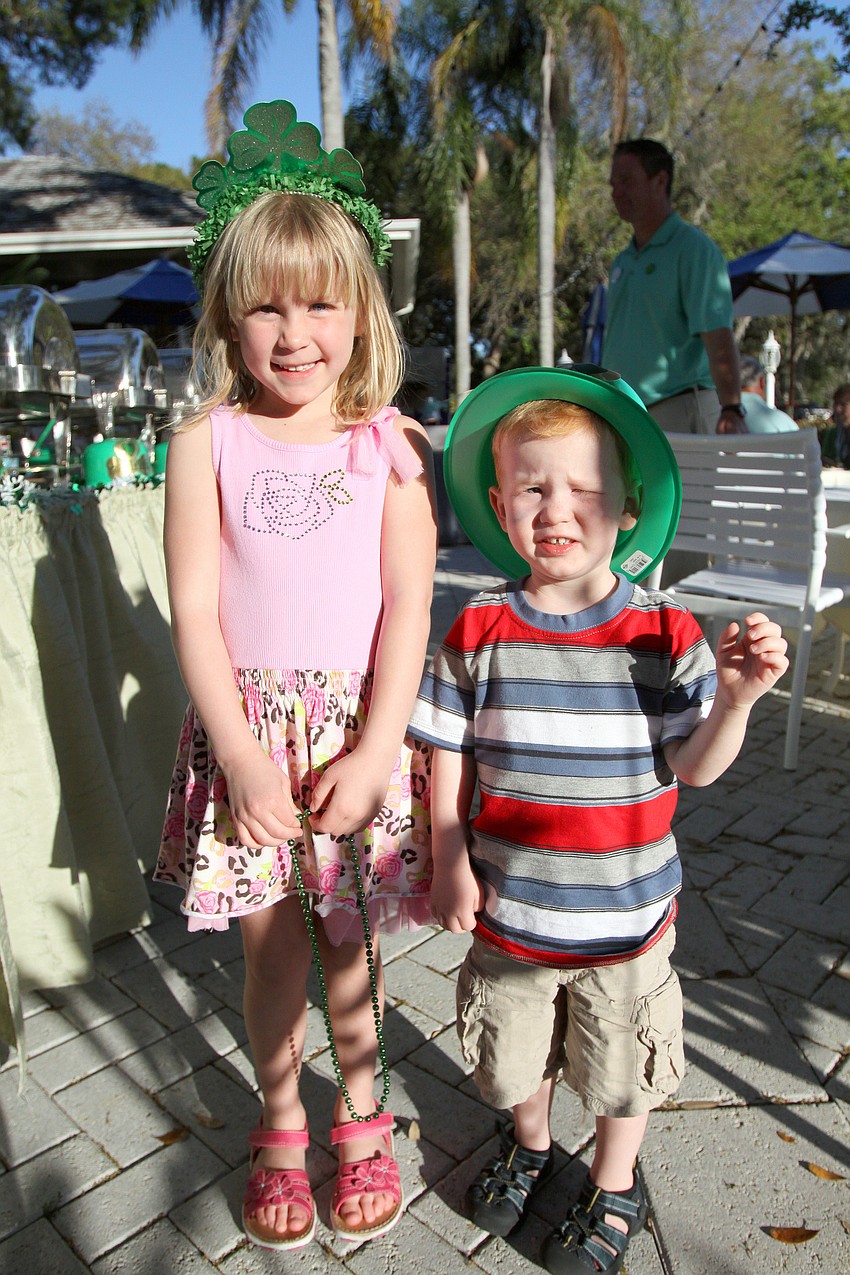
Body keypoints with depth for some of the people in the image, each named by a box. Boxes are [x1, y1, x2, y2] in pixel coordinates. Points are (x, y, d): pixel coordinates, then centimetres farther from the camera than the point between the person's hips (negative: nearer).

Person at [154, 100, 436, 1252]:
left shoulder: (390, 444, -3)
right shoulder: (207, 441, -3)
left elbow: (408, 607, -6)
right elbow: (194, 611, -7)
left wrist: (374, 751, -12)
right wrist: (244, 756, -12)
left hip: (359, 729, 0)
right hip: (245, 726, 1)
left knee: (349, 941, 14)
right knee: (270, 944, 13)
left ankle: (361, 1113, 42)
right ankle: (281, 1126, 40)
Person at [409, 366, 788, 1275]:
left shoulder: (667, 635, -13)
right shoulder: (479, 632, -11)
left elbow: (692, 767, -10)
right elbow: (449, 756, -3)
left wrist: (735, 698, -27)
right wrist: (450, 862, -6)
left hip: (626, 914, -1)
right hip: (506, 907, 2)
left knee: (621, 1066, 20)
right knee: (512, 1056, 24)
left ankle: (614, 1189, 50)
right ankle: (529, 1145, 57)